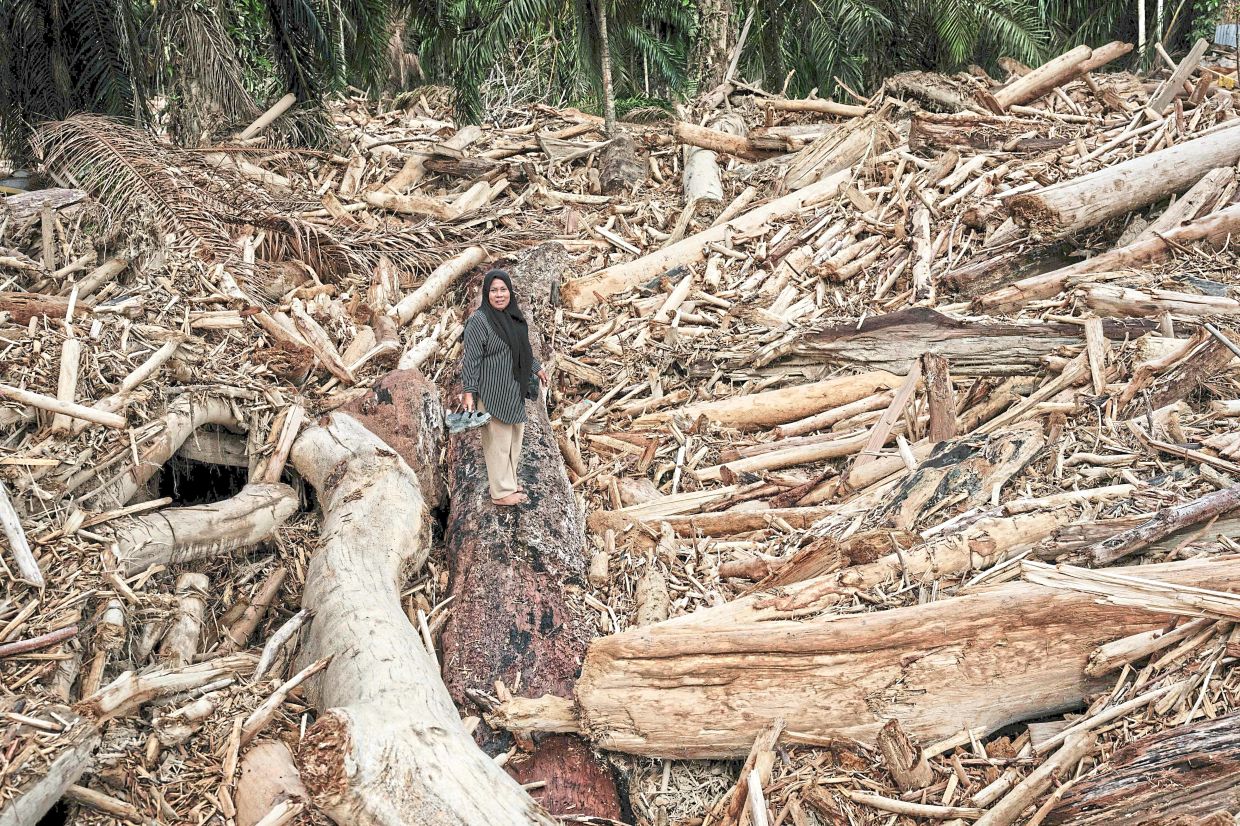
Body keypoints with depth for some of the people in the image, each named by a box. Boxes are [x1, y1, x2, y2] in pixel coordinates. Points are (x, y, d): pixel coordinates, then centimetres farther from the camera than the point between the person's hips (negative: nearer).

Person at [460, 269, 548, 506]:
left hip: (514, 391, 9)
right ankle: (501, 491, 13)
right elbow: (470, 358, -18)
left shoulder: (512, 316, 6)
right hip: (493, 394, -8)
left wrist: (536, 368, 30)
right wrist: (469, 393, -22)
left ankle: (510, 482, 33)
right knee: (498, 441, 2)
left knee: (515, 438, 18)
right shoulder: (479, 321, -18)